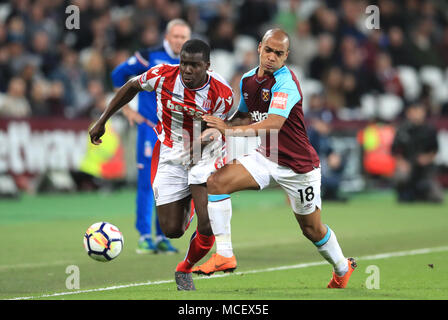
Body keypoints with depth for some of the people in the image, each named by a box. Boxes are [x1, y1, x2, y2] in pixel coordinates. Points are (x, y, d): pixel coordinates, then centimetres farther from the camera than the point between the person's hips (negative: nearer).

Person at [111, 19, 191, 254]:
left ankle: (162, 237, 14)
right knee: (147, 182, -9)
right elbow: (118, 74, 4)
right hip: (150, 128, -4)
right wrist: (126, 108, 1)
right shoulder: (150, 58, -5)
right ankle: (144, 236, -4)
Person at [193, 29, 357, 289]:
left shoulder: (286, 83, -24)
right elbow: (242, 113, 20)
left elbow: (273, 125, -37)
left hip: (299, 165, -6)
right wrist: (218, 127, 2)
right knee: (216, 182, -16)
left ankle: (343, 268, 38)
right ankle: (224, 256, -15)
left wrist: (230, 130, -44)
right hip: (265, 158, 6)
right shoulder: (248, 79, 1)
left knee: (312, 229, 8)